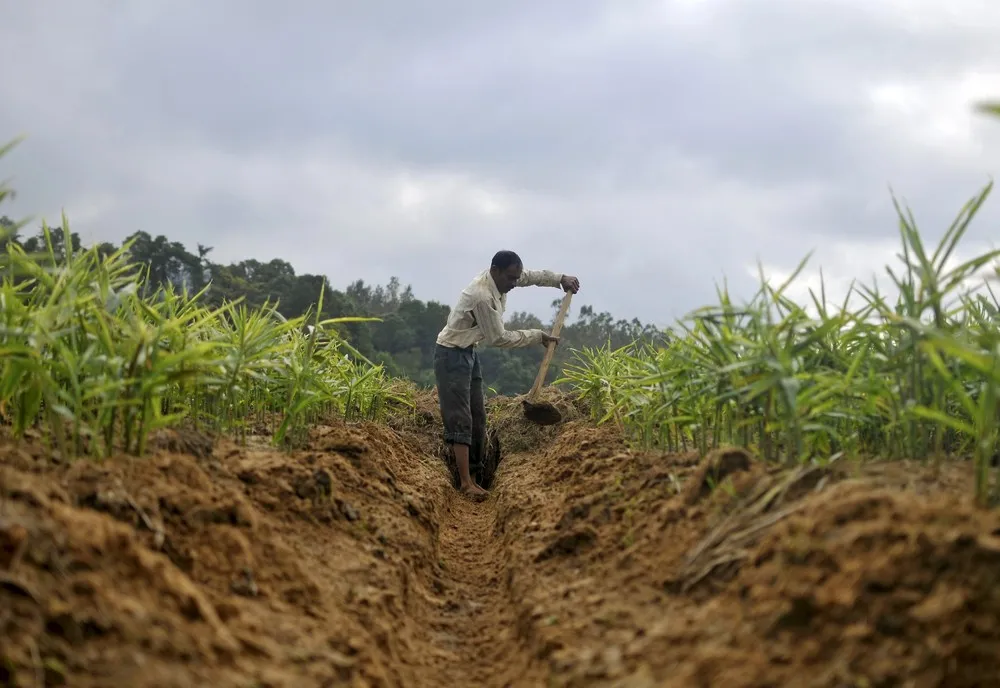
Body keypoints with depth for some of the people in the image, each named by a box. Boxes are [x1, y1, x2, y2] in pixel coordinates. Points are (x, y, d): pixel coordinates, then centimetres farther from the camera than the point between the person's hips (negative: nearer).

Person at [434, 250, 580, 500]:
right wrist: (537, 336, -13)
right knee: (460, 419, -13)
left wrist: (561, 279, -1)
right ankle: (466, 482, -14)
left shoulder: (499, 278, -3)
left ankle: (468, 473, 15)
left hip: (469, 352, 10)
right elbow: (499, 338, -21)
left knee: (477, 417, 9)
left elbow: (531, 275, 15)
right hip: (452, 355, -10)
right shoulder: (482, 296, -29)